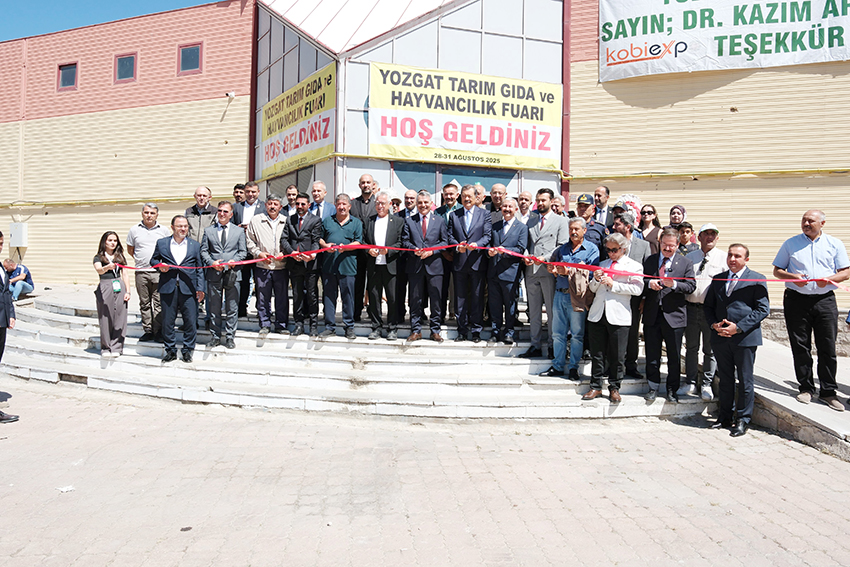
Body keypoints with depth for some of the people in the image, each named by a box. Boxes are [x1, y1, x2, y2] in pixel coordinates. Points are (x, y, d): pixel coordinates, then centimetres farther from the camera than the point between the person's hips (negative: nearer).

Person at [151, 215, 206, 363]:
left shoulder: (195, 245, 10)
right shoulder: (161, 243, 10)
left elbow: (199, 268, 9)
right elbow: (153, 260, 18)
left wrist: (200, 288, 2)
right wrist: (159, 265, -6)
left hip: (188, 288, 0)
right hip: (168, 288, 0)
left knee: (190, 321, 0)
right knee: (167, 320, 5)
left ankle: (187, 350, 14)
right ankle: (170, 350, 18)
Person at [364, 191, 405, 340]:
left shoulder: (399, 221, 6)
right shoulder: (368, 221, 14)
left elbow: (401, 243, -1)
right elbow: (363, 241, 14)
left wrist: (388, 250, -15)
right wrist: (368, 250, -5)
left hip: (391, 265, -2)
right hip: (373, 266, 3)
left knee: (393, 298, -1)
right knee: (374, 297, 5)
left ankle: (392, 329, 10)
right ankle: (376, 328, 15)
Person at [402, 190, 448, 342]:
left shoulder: (439, 221, 9)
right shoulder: (409, 221, 10)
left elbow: (445, 241, 5)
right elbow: (405, 241, 6)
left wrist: (432, 251, -10)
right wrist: (414, 249, -13)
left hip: (434, 265, 0)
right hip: (415, 266, 0)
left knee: (436, 300, 2)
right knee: (415, 300, 5)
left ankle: (435, 331, 13)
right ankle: (416, 330, 14)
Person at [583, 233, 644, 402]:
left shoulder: (634, 266, 5)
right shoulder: (603, 264, 20)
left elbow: (637, 289, -11)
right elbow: (592, 289, 21)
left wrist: (613, 284, -14)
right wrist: (596, 279, 0)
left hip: (618, 316, -4)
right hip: (597, 314, 4)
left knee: (617, 355, 2)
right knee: (597, 353, 8)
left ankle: (614, 388, 15)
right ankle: (596, 386, 17)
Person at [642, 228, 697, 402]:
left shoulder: (685, 263, 3)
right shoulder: (649, 261, 10)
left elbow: (691, 286, -5)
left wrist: (674, 284, -22)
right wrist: (649, 283, -12)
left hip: (674, 315, -2)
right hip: (652, 314, 2)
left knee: (674, 355, 6)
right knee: (652, 354, 10)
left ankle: (672, 389, 20)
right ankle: (653, 386, 23)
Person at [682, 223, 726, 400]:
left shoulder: (723, 258, 1)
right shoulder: (689, 257, 11)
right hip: (691, 308, 3)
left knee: (710, 349, 5)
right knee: (691, 347, 10)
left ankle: (706, 385, 16)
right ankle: (691, 383, 19)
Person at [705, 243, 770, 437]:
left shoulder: (756, 279, -3)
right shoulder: (718, 279, 12)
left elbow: (763, 309, -8)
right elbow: (708, 306, 16)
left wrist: (738, 327, -16)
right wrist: (714, 324, -4)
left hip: (745, 338, -4)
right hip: (720, 337, 4)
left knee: (745, 381, 4)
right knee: (725, 379, 13)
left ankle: (743, 420, 16)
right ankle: (725, 417, 24)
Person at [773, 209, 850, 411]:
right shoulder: (790, 243, 9)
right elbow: (777, 270, 10)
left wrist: (829, 279, -13)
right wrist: (793, 277, -10)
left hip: (825, 301, 0)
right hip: (797, 300, 0)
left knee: (828, 348, 0)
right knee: (800, 347, 3)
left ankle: (828, 392, 9)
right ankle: (806, 388, 14)